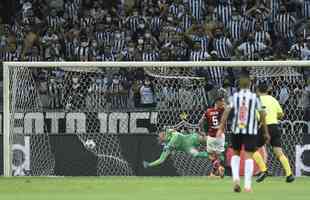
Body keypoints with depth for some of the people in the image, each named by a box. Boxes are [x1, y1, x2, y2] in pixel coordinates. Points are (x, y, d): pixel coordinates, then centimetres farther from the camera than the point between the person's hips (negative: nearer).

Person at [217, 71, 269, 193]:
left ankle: (236, 177, -1)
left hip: (236, 130, 1)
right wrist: (266, 132, 6)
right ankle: (248, 185, -7)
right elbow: (262, 114, 0)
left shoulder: (234, 97, 2)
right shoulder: (255, 97, 1)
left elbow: (226, 111, -6)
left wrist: (221, 128, -4)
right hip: (251, 131, -1)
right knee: (248, 155, -1)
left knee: (236, 153, 19)